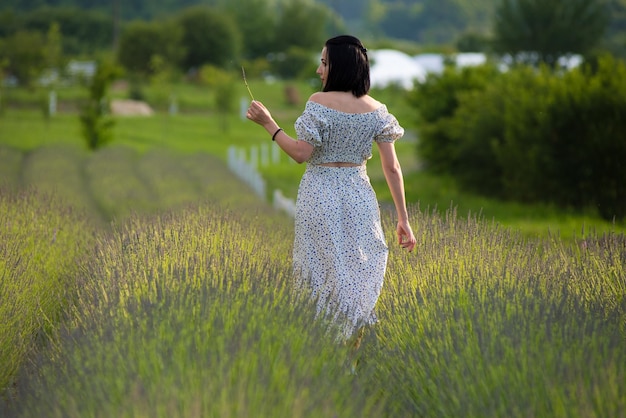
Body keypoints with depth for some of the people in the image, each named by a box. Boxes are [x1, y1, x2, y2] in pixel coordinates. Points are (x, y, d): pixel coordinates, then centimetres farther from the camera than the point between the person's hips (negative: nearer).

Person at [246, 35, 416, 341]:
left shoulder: (319, 102, -11)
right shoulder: (376, 110, 2)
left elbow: (301, 153, -15)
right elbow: (392, 169, 1)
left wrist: (268, 123, -5)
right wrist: (403, 219, 6)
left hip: (320, 198, -3)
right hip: (359, 198, 3)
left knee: (323, 275, 4)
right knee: (360, 276, 13)